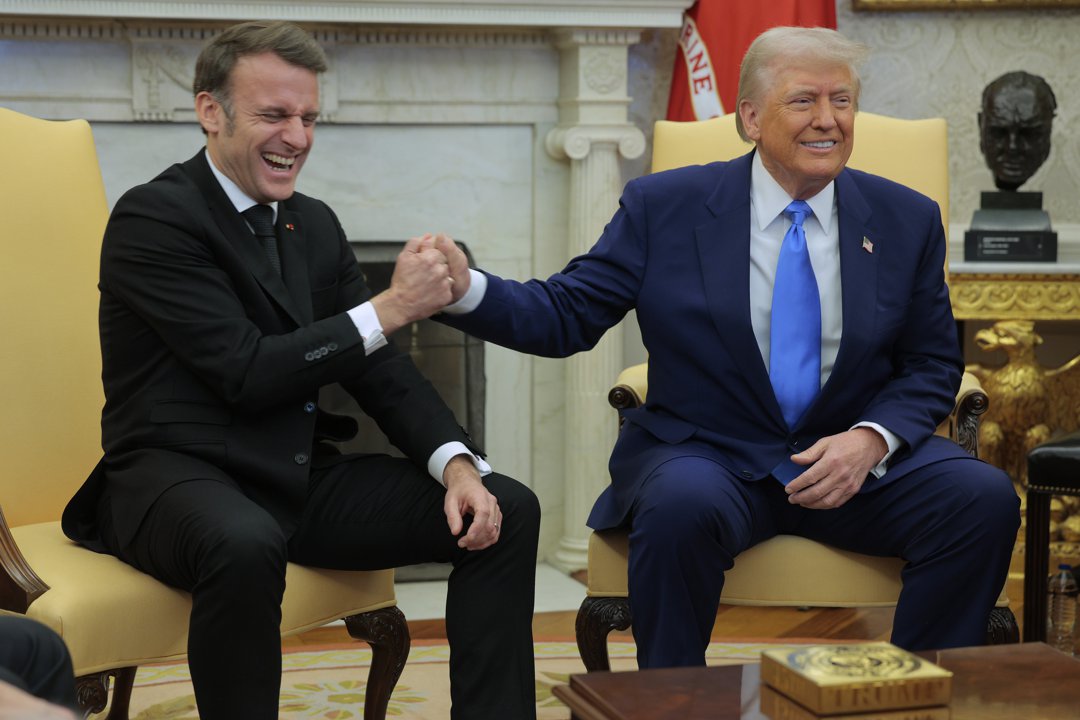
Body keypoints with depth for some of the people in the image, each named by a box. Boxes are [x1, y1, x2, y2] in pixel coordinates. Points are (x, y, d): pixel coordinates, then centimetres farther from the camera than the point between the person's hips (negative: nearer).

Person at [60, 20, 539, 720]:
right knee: (245, 544, -41)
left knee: (507, 511, -6)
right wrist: (388, 309, -15)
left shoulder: (315, 224, 13)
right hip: (176, 476, -7)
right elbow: (247, 373, -17)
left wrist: (457, 463, -8)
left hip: (302, 480, 7)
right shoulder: (152, 216, -9)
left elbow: (381, 371, 10)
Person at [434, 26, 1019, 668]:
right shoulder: (664, 207, 0)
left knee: (984, 497, -22)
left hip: (855, 457, 3)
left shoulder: (906, 220, 6)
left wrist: (871, 440, -12)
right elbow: (565, 316, -1)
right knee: (681, 507, -36)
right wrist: (464, 289, -21)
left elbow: (933, 366, 9)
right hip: (705, 457, -2)